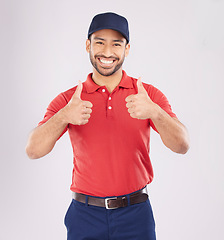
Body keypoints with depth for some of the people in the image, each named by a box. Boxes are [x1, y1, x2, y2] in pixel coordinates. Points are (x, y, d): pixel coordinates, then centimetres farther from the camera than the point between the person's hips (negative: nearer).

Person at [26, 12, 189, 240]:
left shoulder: (149, 95, -2)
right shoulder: (66, 100, -1)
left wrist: (154, 112, -31)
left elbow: (182, 146, -12)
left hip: (135, 215, 0)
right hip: (85, 215, 0)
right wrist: (64, 117, -28)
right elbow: (33, 150, -11)